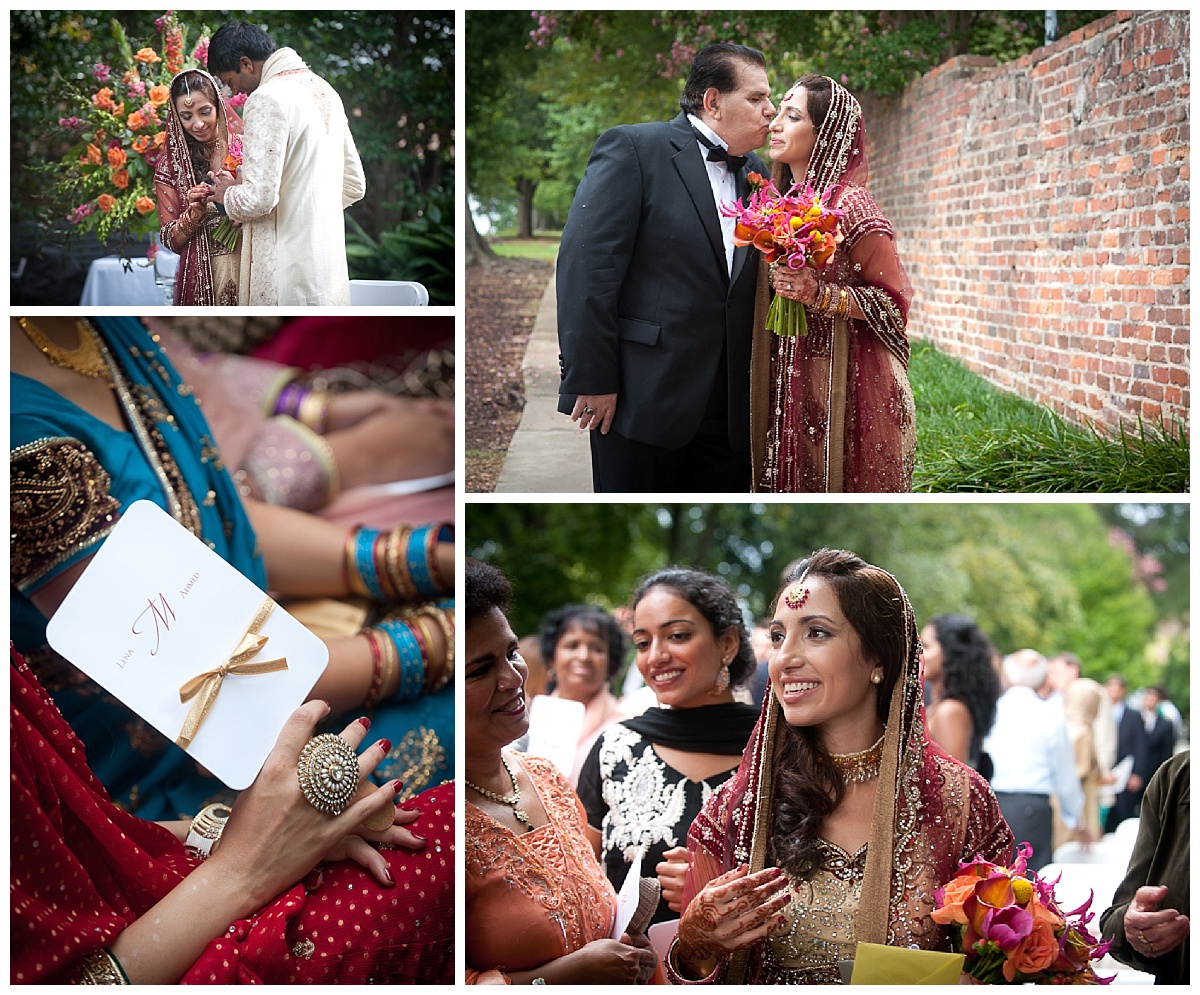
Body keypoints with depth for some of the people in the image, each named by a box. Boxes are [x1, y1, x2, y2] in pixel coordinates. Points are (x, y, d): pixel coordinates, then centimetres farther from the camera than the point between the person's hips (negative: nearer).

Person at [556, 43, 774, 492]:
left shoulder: (755, 172, 14)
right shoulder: (632, 148, -6)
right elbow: (586, 265, -13)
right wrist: (591, 380, -16)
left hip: (729, 409, 6)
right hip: (644, 400, -6)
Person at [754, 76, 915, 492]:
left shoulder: (850, 206, -13)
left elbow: (894, 298, -11)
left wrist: (820, 295, -21)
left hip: (845, 383, -7)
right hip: (790, 381, 7)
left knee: (837, 484, -2)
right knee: (797, 482, 9)